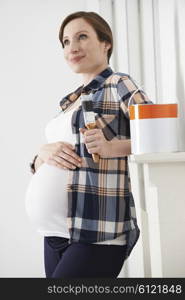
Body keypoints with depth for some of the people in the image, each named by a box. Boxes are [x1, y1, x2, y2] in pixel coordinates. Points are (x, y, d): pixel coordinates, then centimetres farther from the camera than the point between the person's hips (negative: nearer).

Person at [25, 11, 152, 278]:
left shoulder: (118, 84, -2)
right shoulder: (70, 101, 19)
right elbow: (38, 166, 18)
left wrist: (112, 147, -27)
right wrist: (44, 153, -4)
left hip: (96, 234, -7)